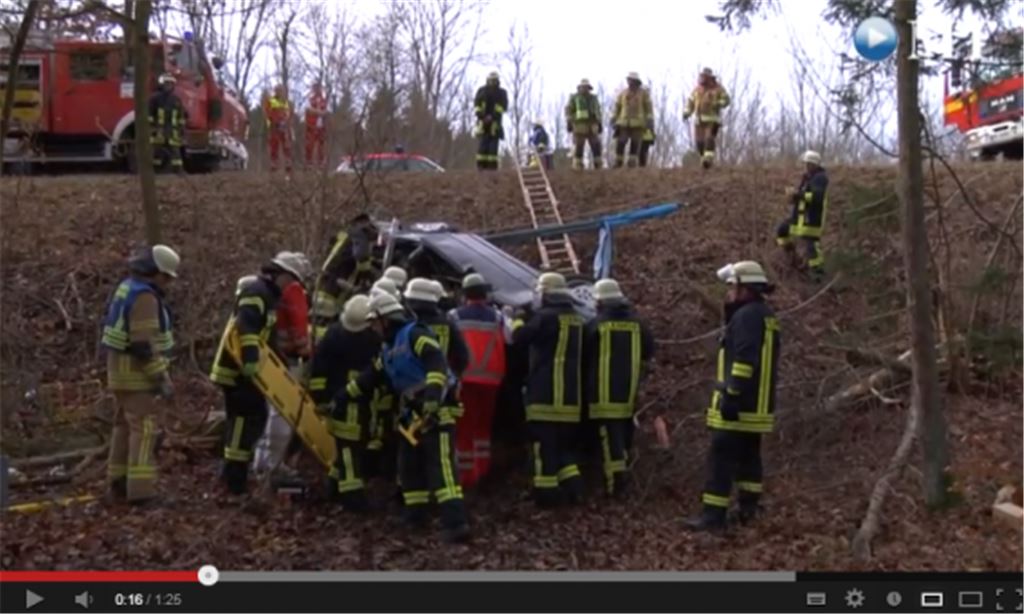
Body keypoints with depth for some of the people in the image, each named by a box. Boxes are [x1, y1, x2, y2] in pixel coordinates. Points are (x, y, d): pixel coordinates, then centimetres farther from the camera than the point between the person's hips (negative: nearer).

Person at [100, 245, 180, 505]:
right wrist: (161, 378, -22)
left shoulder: (127, 287, 13)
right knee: (144, 429, -10)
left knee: (125, 426, 16)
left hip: (121, 369, 10)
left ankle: (118, 484, 23)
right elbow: (144, 344, -24)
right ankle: (140, 489, -13)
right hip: (139, 372, -10)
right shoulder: (145, 296, -19)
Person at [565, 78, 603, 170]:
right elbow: (568, 111, -1)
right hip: (579, 126, -4)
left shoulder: (593, 98, 16)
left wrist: (599, 124, 12)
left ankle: (598, 166, 7)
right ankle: (577, 167, -5)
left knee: (596, 146, 1)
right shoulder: (574, 98, 3)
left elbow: (598, 112, 20)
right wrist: (569, 123, -10)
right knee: (578, 147, -7)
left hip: (592, 127, 4)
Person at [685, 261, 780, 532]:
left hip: (739, 403, -10)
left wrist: (732, 395, -23)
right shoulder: (767, 316, 16)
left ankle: (714, 515, -9)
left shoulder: (746, 316, -15)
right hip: (759, 404, 10)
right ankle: (748, 508, 20)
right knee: (749, 455, 16)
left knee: (721, 457, -8)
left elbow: (744, 360, -23)